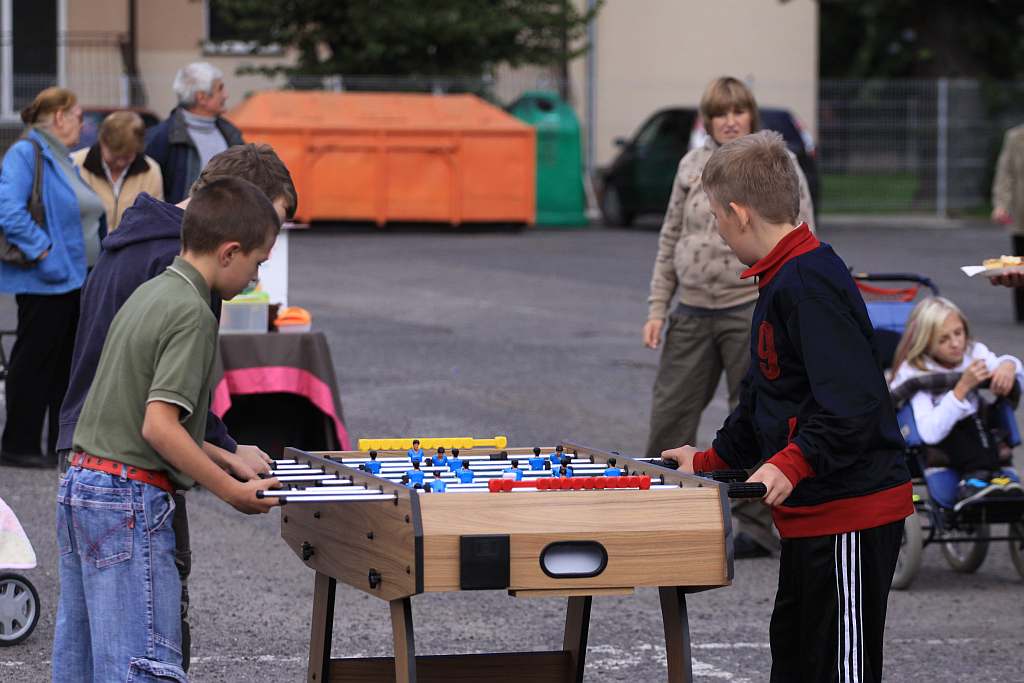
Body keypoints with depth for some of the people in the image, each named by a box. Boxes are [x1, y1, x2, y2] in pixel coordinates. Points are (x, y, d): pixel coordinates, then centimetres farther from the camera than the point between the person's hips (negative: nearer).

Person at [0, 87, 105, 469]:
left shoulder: (62, 159, 17)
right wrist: (43, 252, -21)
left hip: (78, 278, 9)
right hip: (45, 283, -9)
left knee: (69, 364, 11)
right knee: (35, 362, -4)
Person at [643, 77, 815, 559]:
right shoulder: (693, 165, 9)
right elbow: (670, 240, 15)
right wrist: (658, 308, 10)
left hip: (752, 310, -5)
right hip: (693, 311, 5)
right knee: (670, 414, 8)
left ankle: (754, 526, 9)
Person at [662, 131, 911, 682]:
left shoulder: (810, 285, -19)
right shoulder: (782, 280, 15)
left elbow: (854, 402, -28)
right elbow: (764, 399, 26)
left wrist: (791, 464, -34)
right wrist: (709, 463, 26)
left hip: (850, 515, -11)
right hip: (811, 513, 11)